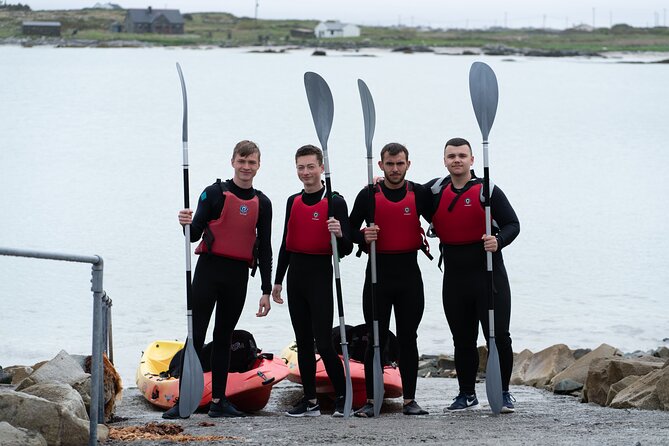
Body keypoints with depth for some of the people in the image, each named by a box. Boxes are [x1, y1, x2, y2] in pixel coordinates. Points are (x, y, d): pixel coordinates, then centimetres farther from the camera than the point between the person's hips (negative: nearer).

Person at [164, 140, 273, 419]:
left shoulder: (262, 203, 10)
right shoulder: (215, 193, 0)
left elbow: (264, 249, 12)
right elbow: (195, 235, -3)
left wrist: (266, 291, 9)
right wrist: (188, 224, -27)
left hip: (238, 276, 3)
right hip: (209, 270, -3)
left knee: (224, 338, 9)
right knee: (196, 335, -6)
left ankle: (218, 401, 13)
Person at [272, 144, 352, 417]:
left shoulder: (335, 202, -7)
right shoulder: (293, 202, 12)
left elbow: (345, 250, -8)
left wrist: (339, 234, -30)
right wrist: (278, 280, 18)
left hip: (321, 274, -6)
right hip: (295, 274, 6)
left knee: (323, 342, -10)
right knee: (303, 341, 8)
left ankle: (343, 396, 3)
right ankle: (310, 400, 13)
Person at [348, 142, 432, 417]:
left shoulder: (420, 194, 4)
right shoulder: (368, 195, 1)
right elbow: (351, 229, 6)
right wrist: (364, 237, -13)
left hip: (409, 272, 1)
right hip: (378, 272, -1)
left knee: (408, 338, 5)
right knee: (376, 340, 0)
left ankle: (410, 399, 10)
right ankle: (371, 400, 5)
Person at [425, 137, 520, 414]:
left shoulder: (487, 190, -4)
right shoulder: (435, 191, 8)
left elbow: (512, 224, -4)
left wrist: (498, 241, -24)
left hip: (489, 275, -4)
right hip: (454, 277, 4)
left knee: (498, 336, -4)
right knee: (462, 339, 10)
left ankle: (503, 393, 7)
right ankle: (466, 394, 20)